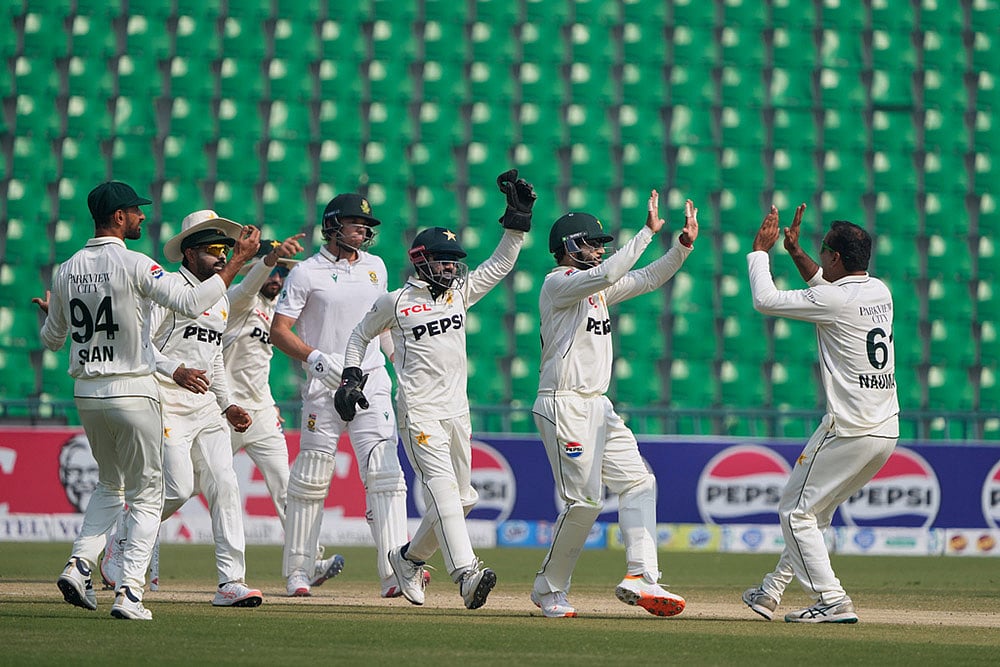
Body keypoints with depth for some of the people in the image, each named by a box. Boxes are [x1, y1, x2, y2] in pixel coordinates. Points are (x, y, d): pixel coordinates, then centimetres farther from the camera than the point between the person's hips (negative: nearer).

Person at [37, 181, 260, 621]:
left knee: (110, 485, 23)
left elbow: (52, 341, 17)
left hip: (86, 395, 6)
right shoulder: (132, 264, -13)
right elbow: (192, 303, -20)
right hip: (132, 393, -6)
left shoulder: (67, 271, 6)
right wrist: (239, 260, -14)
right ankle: (129, 592, -7)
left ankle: (80, 564, 4)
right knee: (145, 494, 3)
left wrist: (49, 314, 40)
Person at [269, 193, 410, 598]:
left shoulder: (375, 268, 14)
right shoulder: (307, 272, -1)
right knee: (310, 480, 1)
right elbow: (279, 330, -4)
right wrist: (314, 357, -19)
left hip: (371, 382, 3)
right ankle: (298, 572, 13)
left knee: (384, 474, -11)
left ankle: (393, 572, -18)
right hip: (324, 387, -3)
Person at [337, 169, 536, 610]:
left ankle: (409, 558, 31)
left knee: (461, 498, 11)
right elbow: (360, 336, 13)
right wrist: (352, 376, 2)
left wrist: (518, 215, 4)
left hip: (457, 411, 7)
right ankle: (466, 573, -32)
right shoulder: (396, 302, -1)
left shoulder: (460, 292, 12)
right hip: (419, 412, -7)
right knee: (443, 488, -20)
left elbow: (501, 263, 12)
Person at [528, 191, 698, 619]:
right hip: (564, 407, -10)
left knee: (638, 482, 0)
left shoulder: (596, 287, 17)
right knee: (584, 501, -9)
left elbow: (648, 279, 16)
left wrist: (683, 246, 2)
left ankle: (640, 576, -5)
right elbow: (607, 273, -26)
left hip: (597, 406, 10)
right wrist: (648, 232, -22)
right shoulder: (558, 283, -10)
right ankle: (548, 590, 6)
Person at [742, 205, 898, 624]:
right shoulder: (880, 292, 11)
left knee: (796, 511, 2)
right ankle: (771, 593, 28)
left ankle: (833, 602, -6)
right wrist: (795, 252, 26)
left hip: (849, 430, -9)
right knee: (814, 511, 20)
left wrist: (760, 250, 6)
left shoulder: (836, 301, -14)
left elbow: (765, 300, -6)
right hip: (887, 432, 9)